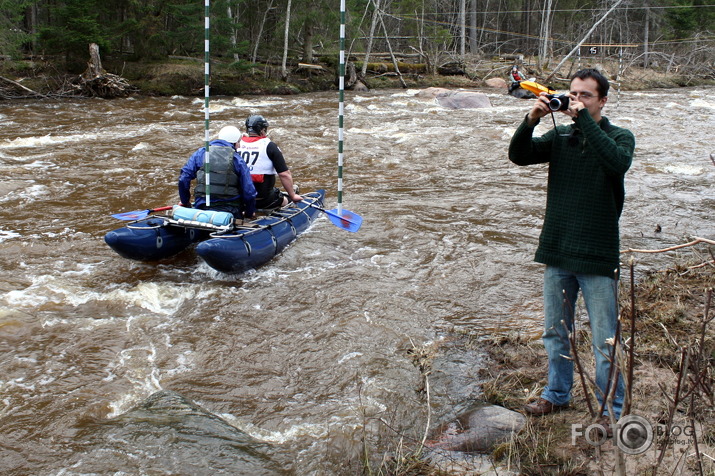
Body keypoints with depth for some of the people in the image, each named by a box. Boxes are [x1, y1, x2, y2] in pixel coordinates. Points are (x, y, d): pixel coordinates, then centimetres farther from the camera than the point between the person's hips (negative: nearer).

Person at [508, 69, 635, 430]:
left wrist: (584, 119, -23)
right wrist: (531, 121, -18)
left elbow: (617, 162, -25)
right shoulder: (559, 136, 7)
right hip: (557, 251, 4)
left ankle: (611, 408, 19)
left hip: (597, 255, -4)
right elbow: (519, 156, -4)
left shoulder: (619, 137, -3)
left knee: (605, 341, 3)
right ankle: (557, 394, 36)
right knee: (555, 332, 18)